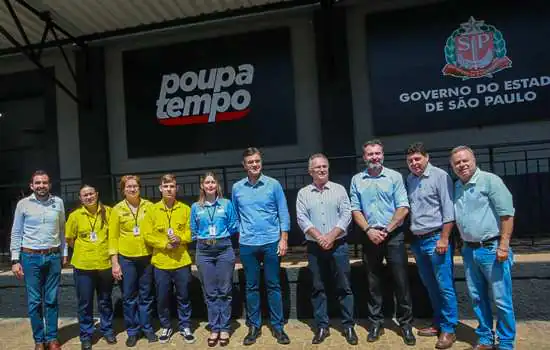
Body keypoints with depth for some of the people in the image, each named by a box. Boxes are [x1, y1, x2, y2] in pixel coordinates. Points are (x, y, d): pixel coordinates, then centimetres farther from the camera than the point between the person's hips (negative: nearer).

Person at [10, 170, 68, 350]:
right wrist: (15, 260, -4)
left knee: (52, 300, 9)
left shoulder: (58, 202, 2)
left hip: (53, 256, 1)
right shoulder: (23, 204, -3)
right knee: (34, 301, 7)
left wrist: (64, 253, 9)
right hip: (31, 257, -1)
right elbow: (16, 233, 0)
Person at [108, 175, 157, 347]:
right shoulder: (117, 209, -2)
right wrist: (114, 262, -5)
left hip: (146, 257, 1)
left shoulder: (148, 206, -1)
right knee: (129, 297, 9)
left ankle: (147, 328, 27)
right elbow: (113, 237, -1)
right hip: (126, 258, 0)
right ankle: (132, 331, 24)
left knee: (146, 295, 12)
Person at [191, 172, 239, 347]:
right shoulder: (195, 207, 7)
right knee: (210, 292, 7)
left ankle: (225, 328, 14)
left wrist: (221, 235, 2)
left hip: (224, 249, -1)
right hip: (204, 252, 2)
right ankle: (214, 328, 18)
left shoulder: (227, 204, 3)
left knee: (224, 291, 4)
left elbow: (234, 226, 6)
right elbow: (193, 231, 13)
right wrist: (203, 239, 4)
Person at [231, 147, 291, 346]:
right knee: (251, 287, 10)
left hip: (271, 242, -2)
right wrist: (240, 236, 9)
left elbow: (283, 213, -2)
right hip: (247, 245, 2)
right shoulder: (237, 188, 4)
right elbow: (235, 215, 12)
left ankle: (278, 327, 18)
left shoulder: (273, 185, -3)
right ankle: (254, 327, 23)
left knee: (273, 286, 7)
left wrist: (284, 239, -7)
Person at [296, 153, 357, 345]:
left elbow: (346, 215, -3)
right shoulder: (303, 193, 5)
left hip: (338, 245, 0)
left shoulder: (339, 189, 4)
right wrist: (319, 237, -15)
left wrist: (331, 236, -13)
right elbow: (302, 219, -4)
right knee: (318, 288, 8)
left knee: (344, 287, 5)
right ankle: (322, 327, 19)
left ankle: (349, 326, 17)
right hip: (314, 247, 1)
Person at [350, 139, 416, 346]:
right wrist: (369, 230, -8)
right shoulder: (357, 180, 6)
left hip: (393, 236, -2)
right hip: (370, 237, 2)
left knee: (401, 281, 2)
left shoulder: (394, 177, 0)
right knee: (373, 283, 10)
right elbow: (355, 210, 5)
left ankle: (405, 323, 17)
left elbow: (403, 207, -5)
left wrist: (386, 231, -10)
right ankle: (376, 323, 22)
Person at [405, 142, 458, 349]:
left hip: (435, 238, -6)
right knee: (430, 285, 15)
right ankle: (438, 323, 29)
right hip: (417, 240, 6)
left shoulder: (439, 176, -7)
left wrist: (444, 239, -15)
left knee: (444, 286, 0)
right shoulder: (410, 180, 11)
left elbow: (448, 210, -11)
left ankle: (448, 329, 13)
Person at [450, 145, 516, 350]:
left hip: (491, 248, -6)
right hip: (469, 250, 6)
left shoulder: (490, 180, -8)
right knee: (477, 298, 14)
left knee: (502, 300, 3)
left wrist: (504, 245, -18)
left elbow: (507, 214, -14)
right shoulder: (456, 187, 11)